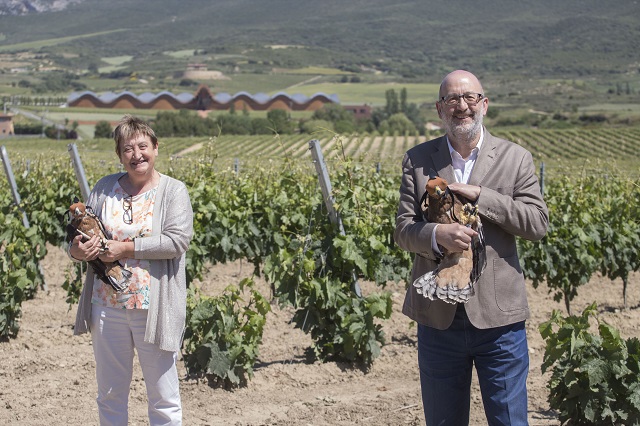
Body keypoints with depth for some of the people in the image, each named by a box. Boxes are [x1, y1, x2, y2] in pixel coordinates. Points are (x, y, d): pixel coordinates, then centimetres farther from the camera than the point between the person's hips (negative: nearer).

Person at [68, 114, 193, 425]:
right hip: (107, 306, 4)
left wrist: (128, 248, -19)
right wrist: (76, 250, -13)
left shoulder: (173, 191, -3)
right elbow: (79, 233, 10)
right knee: (109, 393, 15)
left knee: (163, 396, 6)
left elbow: (178, 240, -15)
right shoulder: (104, 188, 7)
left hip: (153, 309, -3)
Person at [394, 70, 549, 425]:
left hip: (498, 316, -1)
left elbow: (538, 223, -6)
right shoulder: (417, 160, 6)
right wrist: (436, 235, -22)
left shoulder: (515, 158, 3)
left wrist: (480, 195, -15)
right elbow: (403, 229, 1)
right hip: (438, 317, 1)